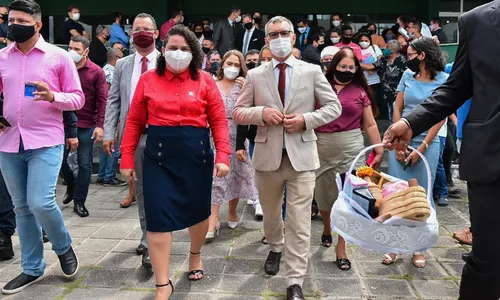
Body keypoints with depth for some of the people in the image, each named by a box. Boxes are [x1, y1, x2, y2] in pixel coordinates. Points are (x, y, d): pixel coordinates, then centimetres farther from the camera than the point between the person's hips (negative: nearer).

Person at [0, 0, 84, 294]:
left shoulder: (58, 56, -1)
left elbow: (78, 98, 0)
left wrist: (53, 96, -19)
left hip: (46, 142, -4)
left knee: (41, 203, -14)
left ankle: (64, 247, 17)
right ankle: (32, 269, 25)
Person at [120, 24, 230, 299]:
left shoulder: (205, 81, 1)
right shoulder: (148, 80, 3)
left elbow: (219, 122, -3)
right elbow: (134, 123, 3)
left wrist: (223, 156, -12)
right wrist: (127, 159, 0)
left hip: (197, 155, 1)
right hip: (159, 156, 0)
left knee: (198, 210, 16)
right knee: (158, 217, -3)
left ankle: (195, 255, 46)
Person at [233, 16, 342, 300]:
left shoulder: (313, 71, 2)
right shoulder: (255, 75, 5)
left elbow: (334, 107, 4)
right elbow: (237, 113, 5)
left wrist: (305, 120, -12)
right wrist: (262, 112, -15)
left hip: (302, 155, -2)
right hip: (267, 155, 2)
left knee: (300, 222, -2)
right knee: (271, 213, 20)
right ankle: (276, 248, 49)